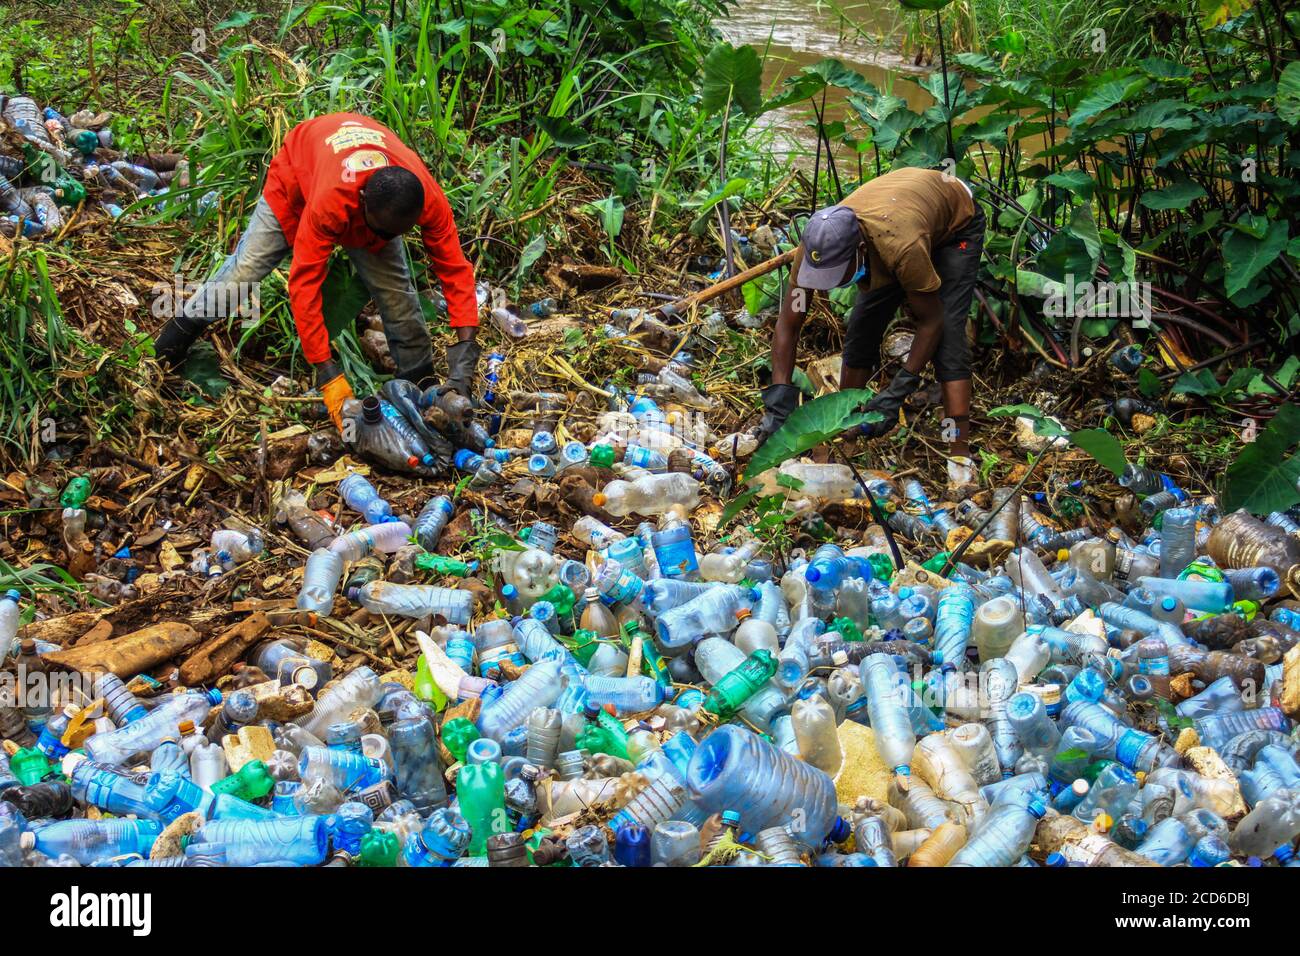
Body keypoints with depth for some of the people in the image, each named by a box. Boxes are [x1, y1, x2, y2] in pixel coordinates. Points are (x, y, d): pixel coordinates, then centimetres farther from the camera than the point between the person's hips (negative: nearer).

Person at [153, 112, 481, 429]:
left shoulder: (429, 199, -38)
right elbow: (304, 285, -43)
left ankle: (422, 387, 7)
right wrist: (328, 376, -45)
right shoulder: (330, 203, -48)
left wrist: (463, 360, -41)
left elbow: (456, 270, -32)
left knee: (396, 289, -7)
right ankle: (171, 342, 20)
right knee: (244, 269, -1)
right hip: (298, 177, -3)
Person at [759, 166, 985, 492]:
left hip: (956, 221, -5)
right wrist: (779, 396, -34)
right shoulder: (817, 244, -32)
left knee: (947, 331, -19)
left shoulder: (902, 246, -47)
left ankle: (959, 456, -20)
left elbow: (931, 321, -32)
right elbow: (788, 324, -24)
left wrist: (898, 392, -35)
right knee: (864, 326, -4)